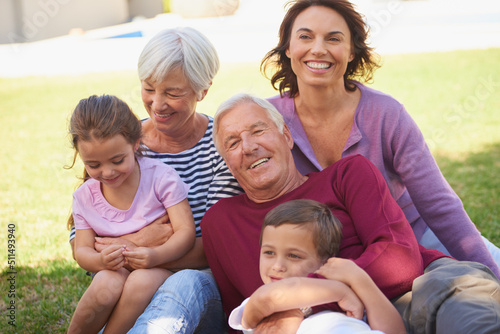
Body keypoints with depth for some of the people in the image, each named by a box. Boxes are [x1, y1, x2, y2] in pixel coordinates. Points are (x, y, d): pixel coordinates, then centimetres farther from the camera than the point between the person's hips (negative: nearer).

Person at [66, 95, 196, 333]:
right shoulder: (85, 196, 1)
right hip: (115, 270, 2)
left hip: (162, 265, -2)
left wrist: (157, 255, -32)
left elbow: (186, 231, -12)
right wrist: (100, 261, -24)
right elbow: (82, 250, 2)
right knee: (107, 283, -32)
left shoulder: (161, 177, -9)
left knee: (141, 281, -35)